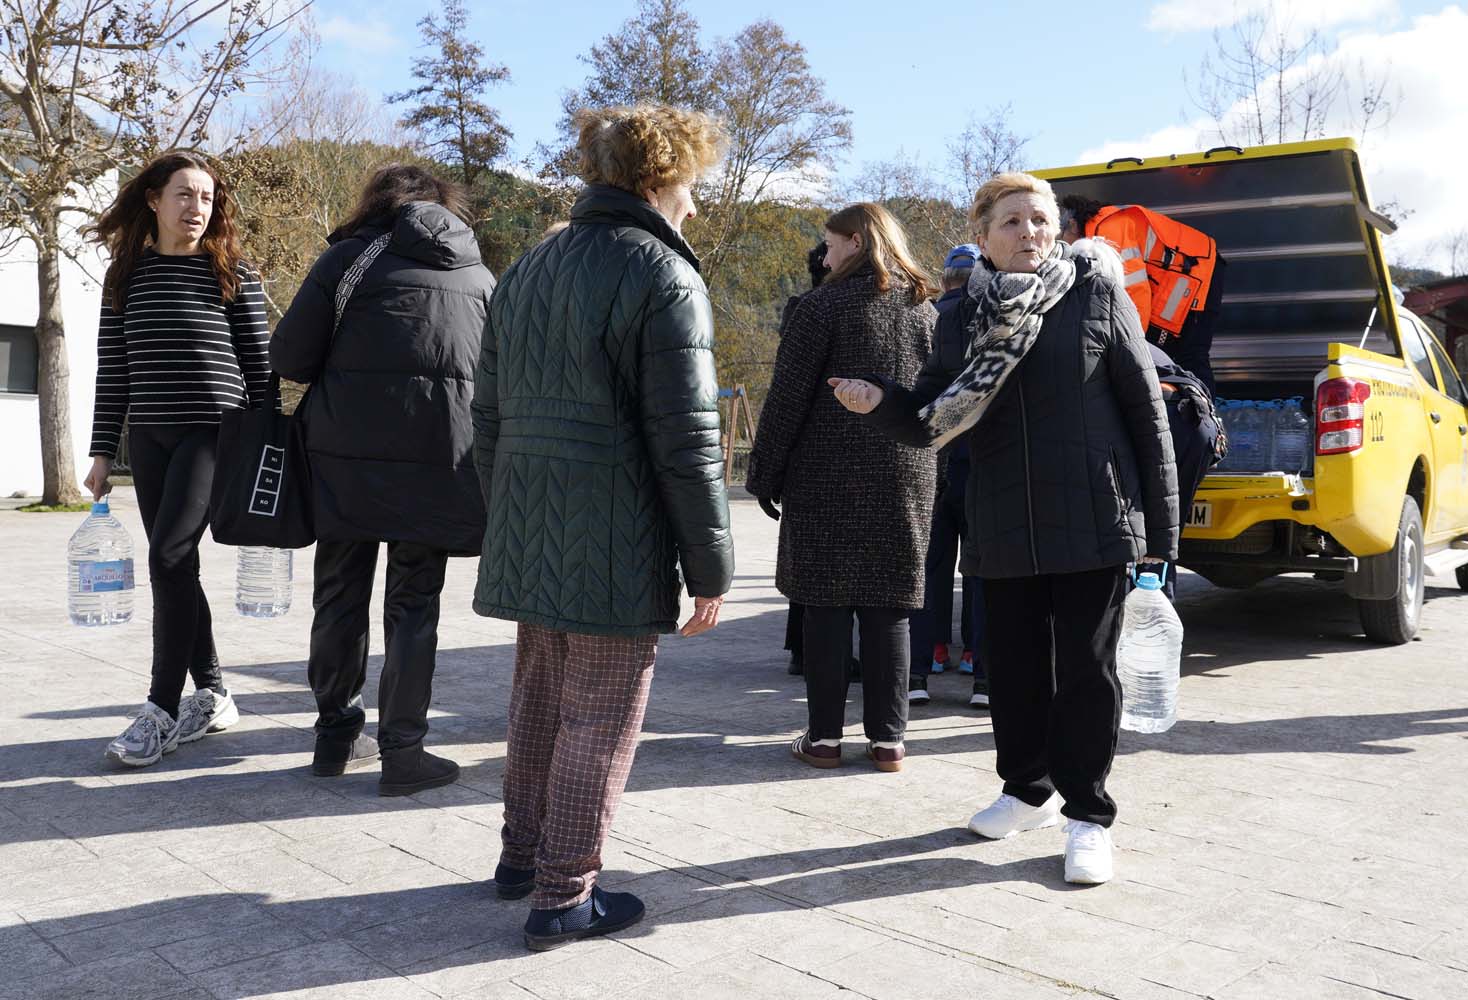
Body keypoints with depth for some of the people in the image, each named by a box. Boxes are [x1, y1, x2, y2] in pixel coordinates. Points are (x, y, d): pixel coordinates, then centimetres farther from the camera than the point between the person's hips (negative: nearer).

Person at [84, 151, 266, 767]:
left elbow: (259, 365, 1)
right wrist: (104, 451, 9)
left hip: (214, 431, -5)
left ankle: (163, 709, -8)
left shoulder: (234, 274, 1)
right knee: (175, 568, 6)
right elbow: (113, 369, 12)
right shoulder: (126, 275, 11)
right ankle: (211, 697, 18)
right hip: (148, 437, 5)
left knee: (168, 557, -16)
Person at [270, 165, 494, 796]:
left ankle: (336, 735, 21)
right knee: (414, 603, 6)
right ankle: (402, 752, 4)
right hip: (441, 453, 1)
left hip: (347, 448, -1)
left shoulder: (350, 255, 6)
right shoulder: (478, 275, 15)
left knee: (340, 595, 12)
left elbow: (289, 356, 1)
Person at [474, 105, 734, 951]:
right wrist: (711, 564, -9)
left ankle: (523, 854, 33)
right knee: (600, 719, 3)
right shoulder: (662, 276, -10)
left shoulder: (528, 271, 14)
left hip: (529, 533, 8)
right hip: (618, 545, -8)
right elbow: (686, 439, -16)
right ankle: (564, 896, 12)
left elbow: (490, 413, 17)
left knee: (538, 698, 20)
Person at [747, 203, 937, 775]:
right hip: (904, 481, 5)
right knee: (888, 609, 7)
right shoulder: (925, 311, 12)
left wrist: (764, 472, -2)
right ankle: (888, 738, 10)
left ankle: (824, 737, 6)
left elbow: (787, 399, -9)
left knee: (826, 606, 2)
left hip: (827, 478, -4)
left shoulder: (824, 305, -6)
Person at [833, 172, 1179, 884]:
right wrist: (878, 403, -17)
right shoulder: (968, 317, 6)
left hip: (1093, 523, -3)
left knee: (1086, 669, 2)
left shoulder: (1096, 296, -2)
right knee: (1015, 666, 13)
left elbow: (1145, 411, -2)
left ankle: (1088, 816, 17)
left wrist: (1160, 525, -4)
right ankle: (1029, 791, 34)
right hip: (1004, 531, 4)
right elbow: (929, 423, 5)